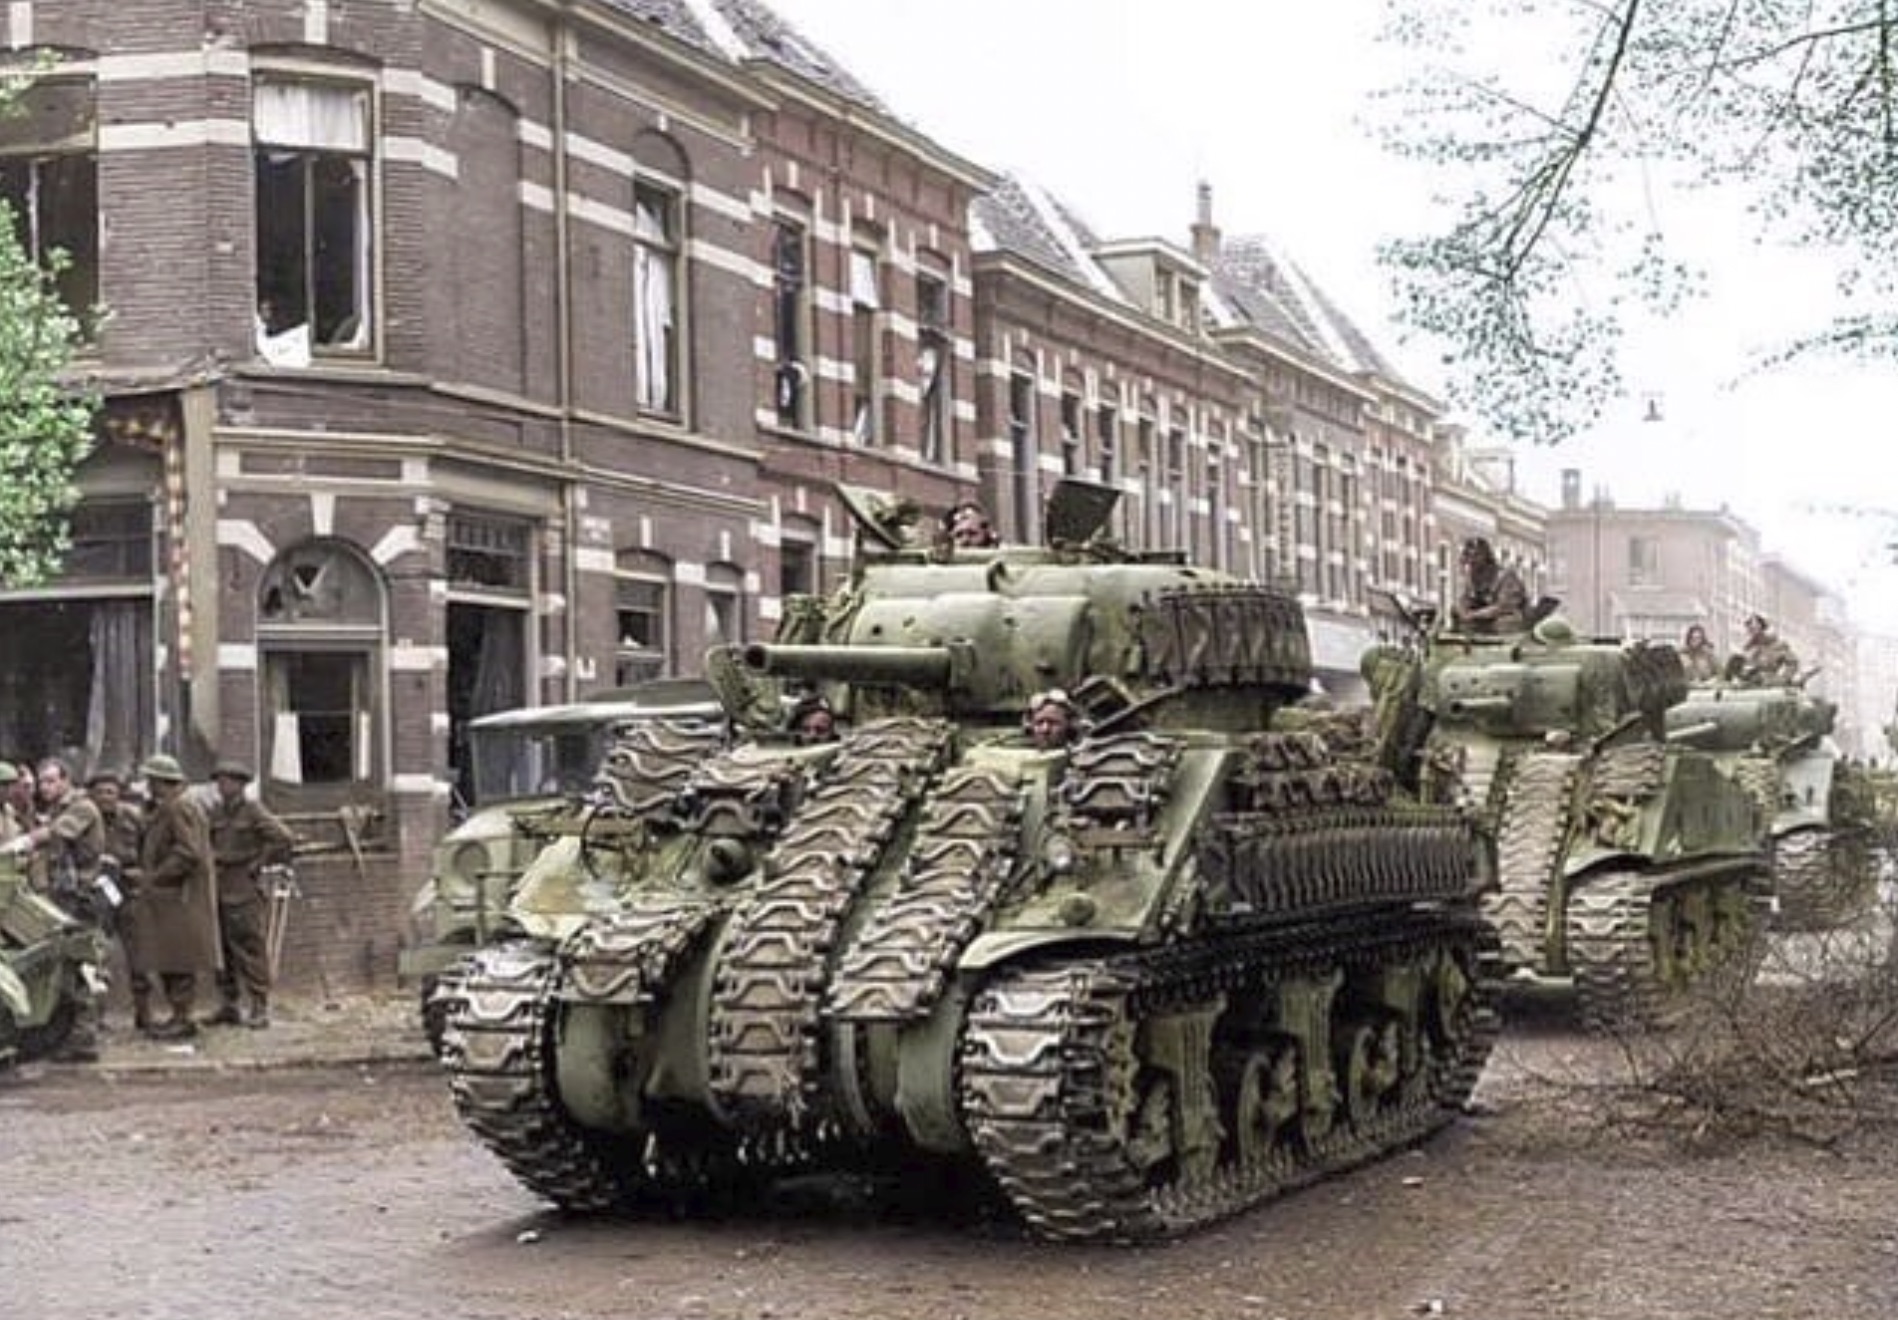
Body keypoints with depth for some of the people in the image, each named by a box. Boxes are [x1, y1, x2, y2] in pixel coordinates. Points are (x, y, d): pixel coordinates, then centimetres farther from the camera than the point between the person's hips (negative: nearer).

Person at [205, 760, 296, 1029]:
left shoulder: (254, 811, -7)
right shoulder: (216, 812, 12)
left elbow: (285, 839, -13)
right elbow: (208, 844, 29)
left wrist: (261, 863, -8)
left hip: (245, 893, -7)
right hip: (220, 892, 7)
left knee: (250, 949, -6)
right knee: (222, 950, 9)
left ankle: (259, 1009, -3)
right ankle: (228, 1006, 18)